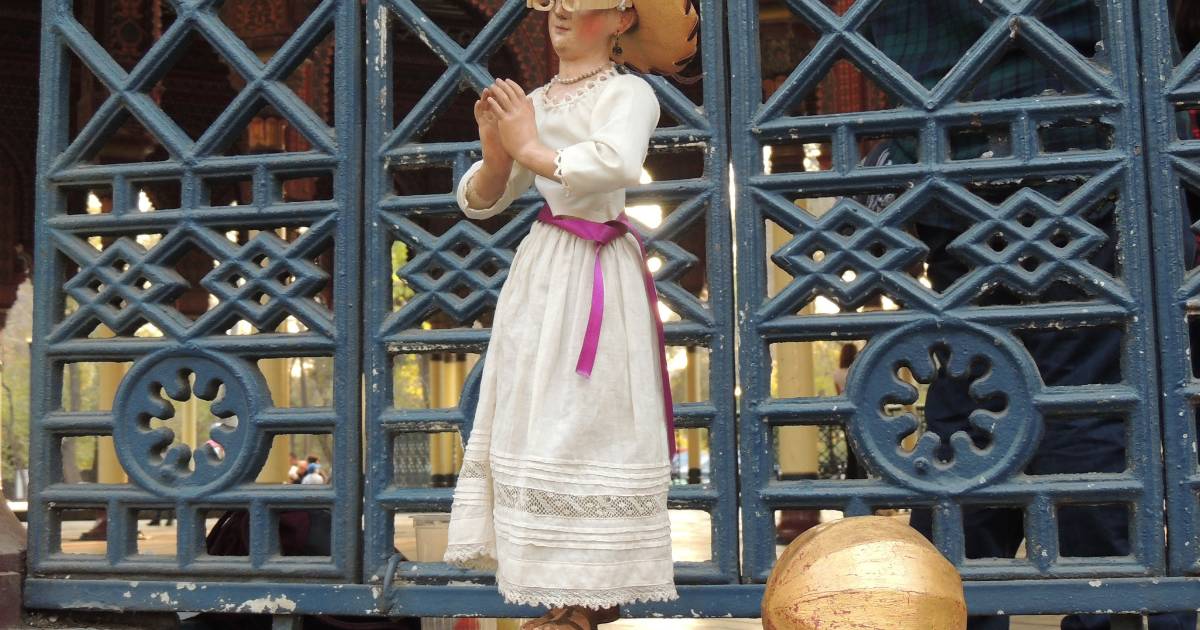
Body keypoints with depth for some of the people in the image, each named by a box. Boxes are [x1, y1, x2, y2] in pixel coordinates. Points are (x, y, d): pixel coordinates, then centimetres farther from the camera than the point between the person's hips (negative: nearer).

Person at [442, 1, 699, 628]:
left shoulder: (627, 92, -3)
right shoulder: (532, 103, 15)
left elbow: (619, 163, -25)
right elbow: (477, 201, 15)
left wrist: (531, 150, -12)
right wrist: (496, 153, -6)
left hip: (594, 278, -7)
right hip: (539, 271, 7)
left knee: (579, 424, -7)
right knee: (539, 426, 6)